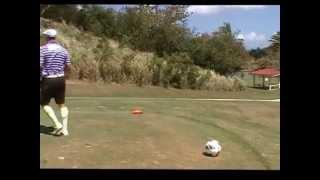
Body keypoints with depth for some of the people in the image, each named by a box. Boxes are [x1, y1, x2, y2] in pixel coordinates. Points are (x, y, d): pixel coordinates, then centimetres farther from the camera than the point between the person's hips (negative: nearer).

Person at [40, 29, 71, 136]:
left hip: (48, 80, -4)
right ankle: (65, 128, 10)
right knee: (61, 104, 14)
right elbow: (68, 66, 5)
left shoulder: (43, 49, -9)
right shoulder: (63, 50, 5)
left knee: (44, 104, 10)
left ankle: (57, 124, -4)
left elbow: (40, 66, -15)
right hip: (61, 79, 4)